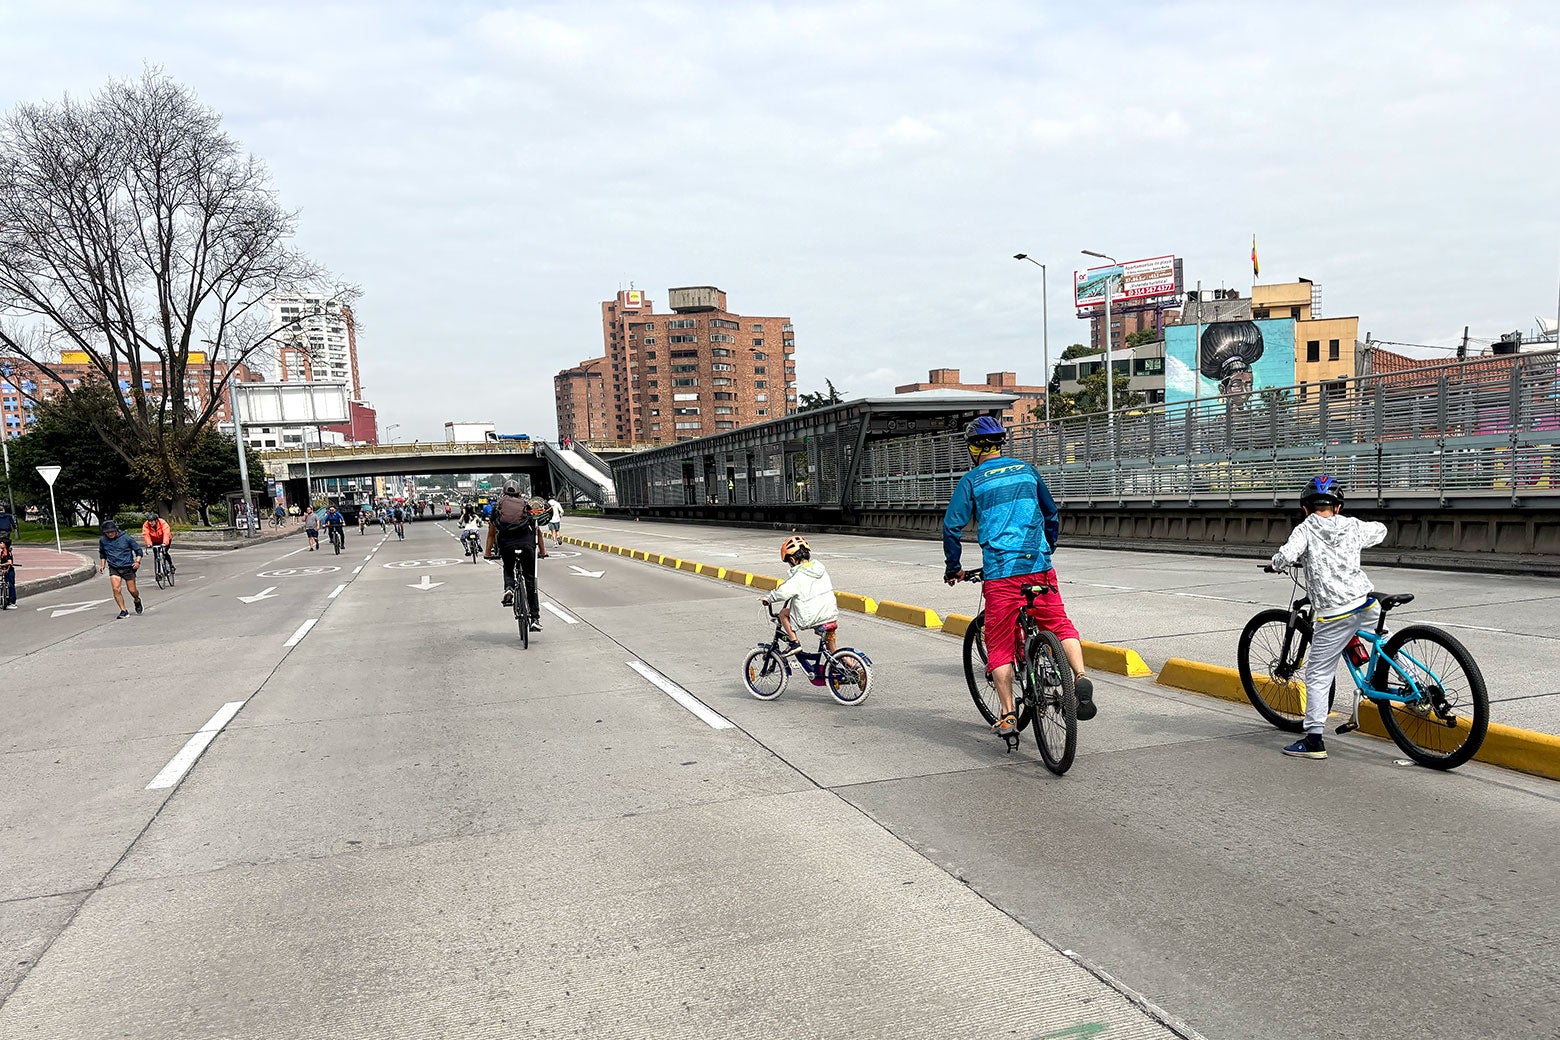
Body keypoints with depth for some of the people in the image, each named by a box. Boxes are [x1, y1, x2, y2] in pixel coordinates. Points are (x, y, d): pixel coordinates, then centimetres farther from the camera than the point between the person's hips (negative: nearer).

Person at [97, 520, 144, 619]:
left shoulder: (126, 538, -8)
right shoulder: (102, 541, 2)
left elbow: (138, 550, 1)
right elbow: (102, 554, 22)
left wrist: (138, 561, -13)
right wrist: (102, 565, 10)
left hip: (128, 567, -2)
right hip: (114, 568, 2)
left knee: (132, 590, 4)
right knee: (116, 589, -14)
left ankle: (137, 601, 38)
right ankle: (124, 612, -5)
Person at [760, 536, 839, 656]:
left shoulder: (799, 576, -13)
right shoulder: (820, 568, 8)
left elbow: (783, 592, -19)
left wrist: (768, 598, 0)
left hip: (811, 618, -6)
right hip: (831, 614, 6)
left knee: (783, 613, 15)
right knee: (831, 649, 21)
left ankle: (794, 642, 8)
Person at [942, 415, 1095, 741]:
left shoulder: (972, 480, 4)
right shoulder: (1026, 470, 16)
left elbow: (952, 526, 0)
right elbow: (1052, 515, 24)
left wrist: (953, 568, 13)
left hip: (1000, 571, -3)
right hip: (1040, 566, 3)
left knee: (999, 644, 5)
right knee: (1060, 624, 17)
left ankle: (1008, 716, 1)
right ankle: (1080, 677, -6)